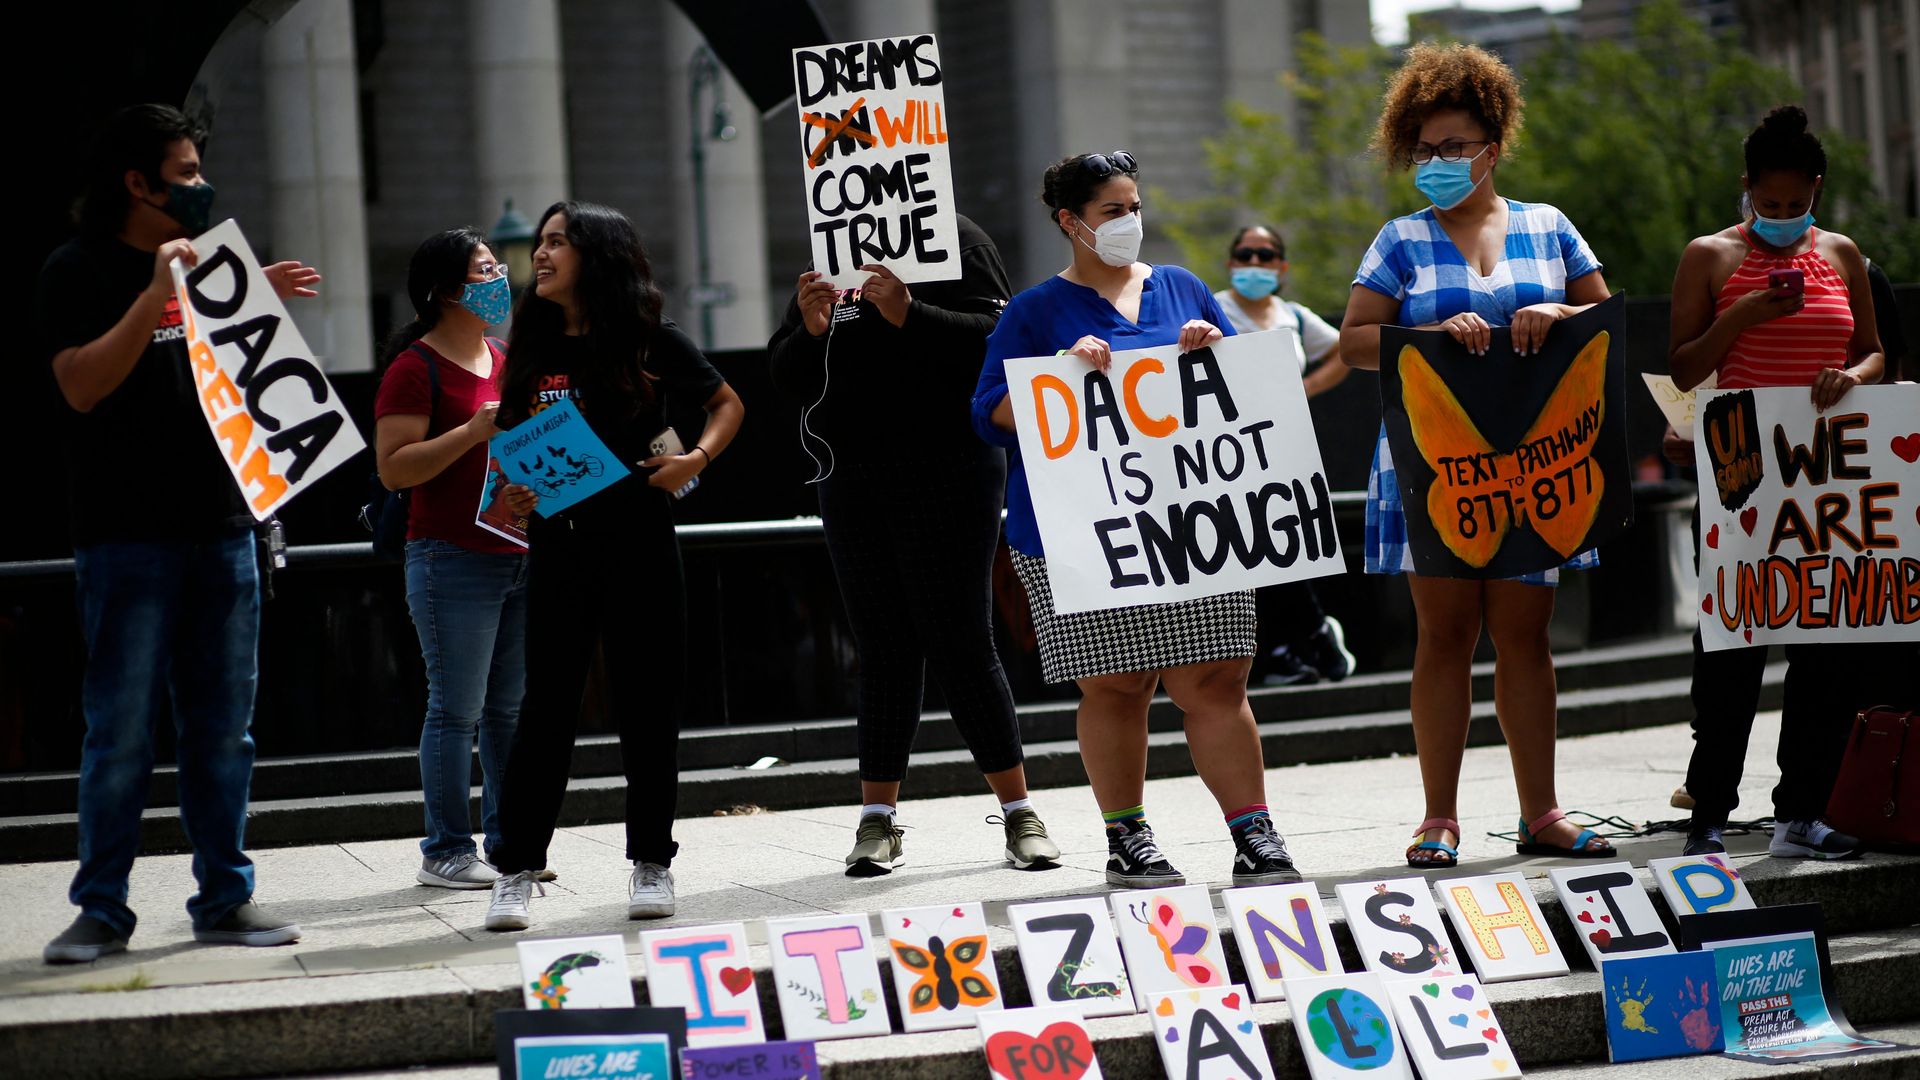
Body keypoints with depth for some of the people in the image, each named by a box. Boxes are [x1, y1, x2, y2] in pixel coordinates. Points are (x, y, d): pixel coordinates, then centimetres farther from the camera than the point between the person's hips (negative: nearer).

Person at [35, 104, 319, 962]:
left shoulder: (207, 263, 17)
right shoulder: (79, 271, -1)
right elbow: (83, 384, -14)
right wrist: (156, 295, -21)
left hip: (221, 528, 6)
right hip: (129, 532, -6)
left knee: (223, 731, 7)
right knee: (122, 732, -5)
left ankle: (225, 898, 14)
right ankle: (101, 909, 1)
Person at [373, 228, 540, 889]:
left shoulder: (507, 362, 17)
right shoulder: (416, 367, -6)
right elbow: (393, 469, -13)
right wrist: (473, 432, -21)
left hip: (520, 555, 7)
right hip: (453, 560, -7)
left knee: (511, 707, 9)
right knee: (457, 709, -5)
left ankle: (508, 840, 15)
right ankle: (445, 852, 0)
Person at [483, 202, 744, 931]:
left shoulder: (649, 342, -2)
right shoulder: (531, 350, 8)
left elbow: (727, 404, 8)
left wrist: (696, 459, -9)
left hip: (638, 543, -2)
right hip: (557, 546, 2)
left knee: (646, 704, 4)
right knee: (547, 705, 0)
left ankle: (651, 864, 15)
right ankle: (516, 871, 4)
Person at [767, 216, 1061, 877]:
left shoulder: (955, 240, 0)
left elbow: (998, 340, -12)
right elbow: (788, 379, 14)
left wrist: (909, 314, -21)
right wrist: (810, 330, -6)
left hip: (948, 469, -5)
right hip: (853, 485, 5)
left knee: (961, 641, -6)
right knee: (883, 649, 5)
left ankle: (1019, 814, 2)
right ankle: (877, 823, 8)